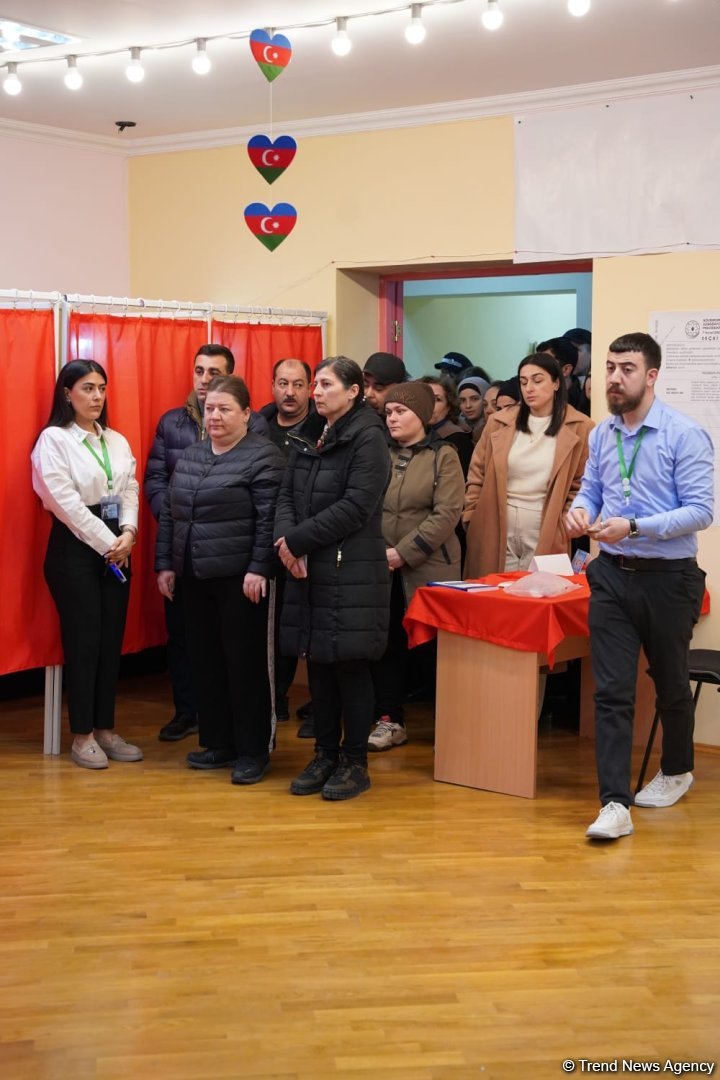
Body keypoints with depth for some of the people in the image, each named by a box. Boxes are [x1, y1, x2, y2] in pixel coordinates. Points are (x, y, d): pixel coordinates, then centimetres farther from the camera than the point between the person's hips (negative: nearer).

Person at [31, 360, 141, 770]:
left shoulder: (118, 441, 12)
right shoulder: (53, 439, -7)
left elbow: (130, 491, 8)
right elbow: (65, 501, -14)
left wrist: (128, 533, -11)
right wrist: (106, 543, -13)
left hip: (117, 547, 6)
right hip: (75, 548, -6)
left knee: (112, 639, 7)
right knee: (83, 640, -2)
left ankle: (106, 728, 17)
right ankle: (83, 735, 8)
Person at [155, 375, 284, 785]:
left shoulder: (263, 455, -7)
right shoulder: (190, 455, 14)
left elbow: (269, 519, -14)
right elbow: (170, 513, 16)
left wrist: (258, 569, -20)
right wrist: (165, 563, 11)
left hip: (239, 577, -7)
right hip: (194, 576, 7)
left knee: (245, 661, -1)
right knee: (205, 660, 11)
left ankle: (254, 750, 8)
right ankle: (218, 743, 22)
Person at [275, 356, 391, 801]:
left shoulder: (368, 438, -8)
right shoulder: (310, 438, 15)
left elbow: (356, 507, -17)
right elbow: (287, 495, 10)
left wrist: (297, 539, -15)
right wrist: (287, 539, -10)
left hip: (352, 572, -7)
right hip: (310, 570, 7)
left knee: (350, 665, 0)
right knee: (318, 664, 11)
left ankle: (355, 763, 11)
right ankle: (326, 754, 22)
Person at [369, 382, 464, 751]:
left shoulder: (443, 457, -1)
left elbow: (446, 515, -11)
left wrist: (404, 553, -16)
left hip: (427, 567, -4)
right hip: (381, 568, 4)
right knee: (387, 643, 5)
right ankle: (390, 720, 14)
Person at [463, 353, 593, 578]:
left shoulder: (579, 428, -1)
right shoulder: (499, 422, 5)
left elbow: (582, 486, 1)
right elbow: (477, 476, 9)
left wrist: (568, 522, -8)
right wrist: (471, 518, 2)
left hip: (546, 533, -2)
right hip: (495, 530, 2)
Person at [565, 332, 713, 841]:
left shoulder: (685, 434, -13)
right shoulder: (601, 434, 6)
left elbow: (701, 510, -17)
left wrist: (634, 527, -26)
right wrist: (580, 508, -9)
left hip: (668, 577, -4)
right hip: (612, 575, 4)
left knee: (670, 682, 15)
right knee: (612, 690, -3)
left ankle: (677, 770, 40)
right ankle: (615, 804, -2)